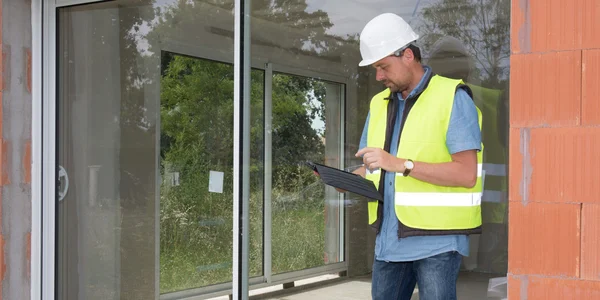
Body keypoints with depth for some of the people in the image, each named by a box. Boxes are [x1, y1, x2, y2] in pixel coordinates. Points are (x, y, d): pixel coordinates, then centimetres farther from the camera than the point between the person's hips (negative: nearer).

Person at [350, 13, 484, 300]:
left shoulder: (452, 97, -6)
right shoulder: (380, 104, 14)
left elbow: (466, 174, -16)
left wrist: (401, 164, -23)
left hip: (437, 241, -6)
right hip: (389, 240, 6)